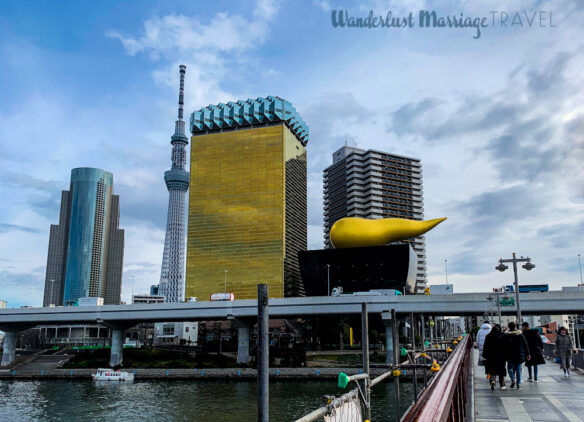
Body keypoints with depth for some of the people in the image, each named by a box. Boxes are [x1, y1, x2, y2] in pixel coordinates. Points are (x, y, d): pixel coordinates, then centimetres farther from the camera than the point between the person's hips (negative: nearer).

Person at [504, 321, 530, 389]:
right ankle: (518, 384, 5)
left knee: (510, 367, 11)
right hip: (520, 355, 2)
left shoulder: (506, 336, -3)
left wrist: (504, 355, 7)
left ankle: (513, 380, -10)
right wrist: (527, 354, 8)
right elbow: (525, 345, 3)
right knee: (518, 369, 8)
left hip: (510, 355, -1)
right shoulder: (520, 335, 1)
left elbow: (504, 346, -1)